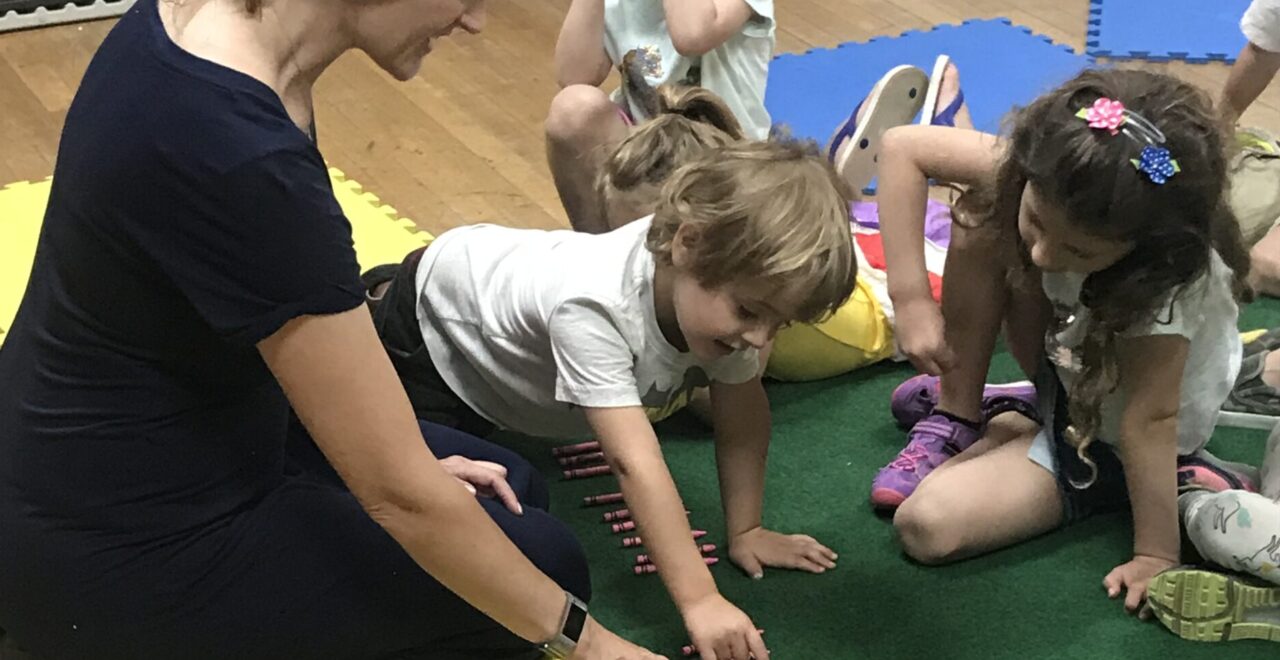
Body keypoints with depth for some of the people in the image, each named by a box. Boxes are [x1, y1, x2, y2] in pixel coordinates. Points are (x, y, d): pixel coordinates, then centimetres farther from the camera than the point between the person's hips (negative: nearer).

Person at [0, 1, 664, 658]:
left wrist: (390, 458, 7)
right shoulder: (244, 162, -33)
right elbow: (399, 493, -25)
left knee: (509, 493, 16)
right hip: (111, 554, -9)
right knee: (545, 560, 2)